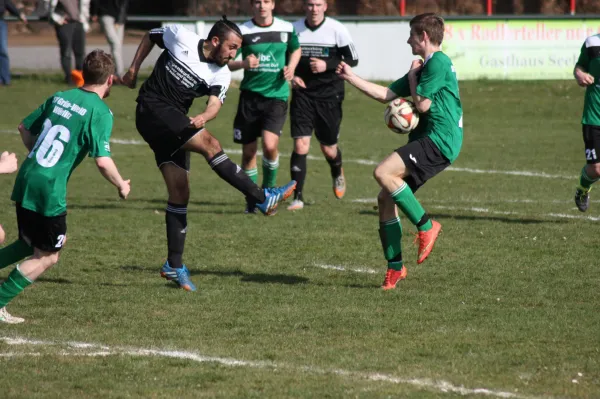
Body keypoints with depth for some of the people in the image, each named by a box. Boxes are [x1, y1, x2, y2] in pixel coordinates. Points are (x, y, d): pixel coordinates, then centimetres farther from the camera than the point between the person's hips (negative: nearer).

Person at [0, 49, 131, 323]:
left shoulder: (59, 97, 10)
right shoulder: (100, 112, -11)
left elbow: (25, 128, 19)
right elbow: (103, 161, -17)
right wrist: (121, 186, 0)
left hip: (25, 180, 7)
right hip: (49, 191, -7)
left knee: (32, 243, 26)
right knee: (47, 257, 7)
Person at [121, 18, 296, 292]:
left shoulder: (221, 74, 3)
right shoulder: (180, 38, -5)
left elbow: (215, 103, -13)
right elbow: (151, 36, 12)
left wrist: (204, 117, -35)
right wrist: (134, 69, 9)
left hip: (174, 125, 6)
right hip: (152, 108, -6)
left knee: (180, 193, 1)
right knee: (209, 143, -23)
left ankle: (174, 266, 6)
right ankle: (263, 198, -27)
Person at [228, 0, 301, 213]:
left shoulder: (287, 29, 3)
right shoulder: (242, 31, -3)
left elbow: (295, 50, 23)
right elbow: (226, 63, -3)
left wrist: (291, 67, 2)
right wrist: (243, 63, -24)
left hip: (277, 94, 0)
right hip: (250, 94, 1)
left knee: (270, 145, -19)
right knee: (248, 151, 4)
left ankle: (269, 190, 7)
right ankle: (251, 201, 21)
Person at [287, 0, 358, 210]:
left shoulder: (337, 29, -7)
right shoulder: (294, 29, 1)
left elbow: (353, 60, -4)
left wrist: (327, 65, -18)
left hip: (329, 96, -1)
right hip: (302, 94, 1)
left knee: (329, 149, 9)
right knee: (300, 145, -11)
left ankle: (337, 174, 44)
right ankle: (297, 197, -5)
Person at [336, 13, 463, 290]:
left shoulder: (438, 63, -9)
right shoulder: (424, 67, 21)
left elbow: (423, 104, -15)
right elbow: (385, 94, 25)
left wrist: (413, 76, 1)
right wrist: (351, 78, 25)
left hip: (439, 141, -10)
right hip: (428, 141, 10)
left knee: (383, 173, -25)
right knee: (386, 198, 5)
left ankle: (426, 226, -15)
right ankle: (395, 267, 11)